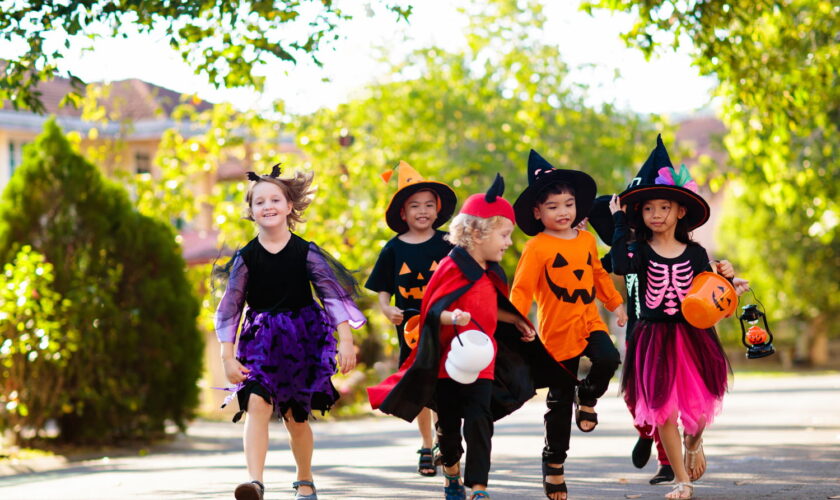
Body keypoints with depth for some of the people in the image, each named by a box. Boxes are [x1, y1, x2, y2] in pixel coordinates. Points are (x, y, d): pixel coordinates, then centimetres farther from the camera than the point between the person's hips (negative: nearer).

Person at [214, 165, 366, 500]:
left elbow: (334, 295, -4)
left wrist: (345, 340, -12)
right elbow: (229, 309, 0)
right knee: (257, 403, -23)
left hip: (303, 340, 0)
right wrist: (228, 357, -5)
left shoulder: (306, 253, -5)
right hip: (260, 341, 0)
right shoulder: (246, 258, -3)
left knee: (295, 416, 8)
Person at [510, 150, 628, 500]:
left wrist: (616, 304, 25)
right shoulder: (537, 247, -10)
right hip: (558, 330, -4)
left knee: (608, 359, -28)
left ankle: (588, 398, 4)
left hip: (589, 320, 4)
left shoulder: (586, 240, 7)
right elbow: (521, 289, -12)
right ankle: (553, 462, 19)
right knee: (559, 399, 4)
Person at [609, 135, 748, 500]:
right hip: (653, 338, -1)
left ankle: (693, 443, 37)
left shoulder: (695, 253, 3)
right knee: (663, 411, -1)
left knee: (698, 409, -1)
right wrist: (619, 222, -18)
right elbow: (621, 266, -25)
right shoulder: (640, 251, -2)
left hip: (692, 337, 1)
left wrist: (726, 280, -12)